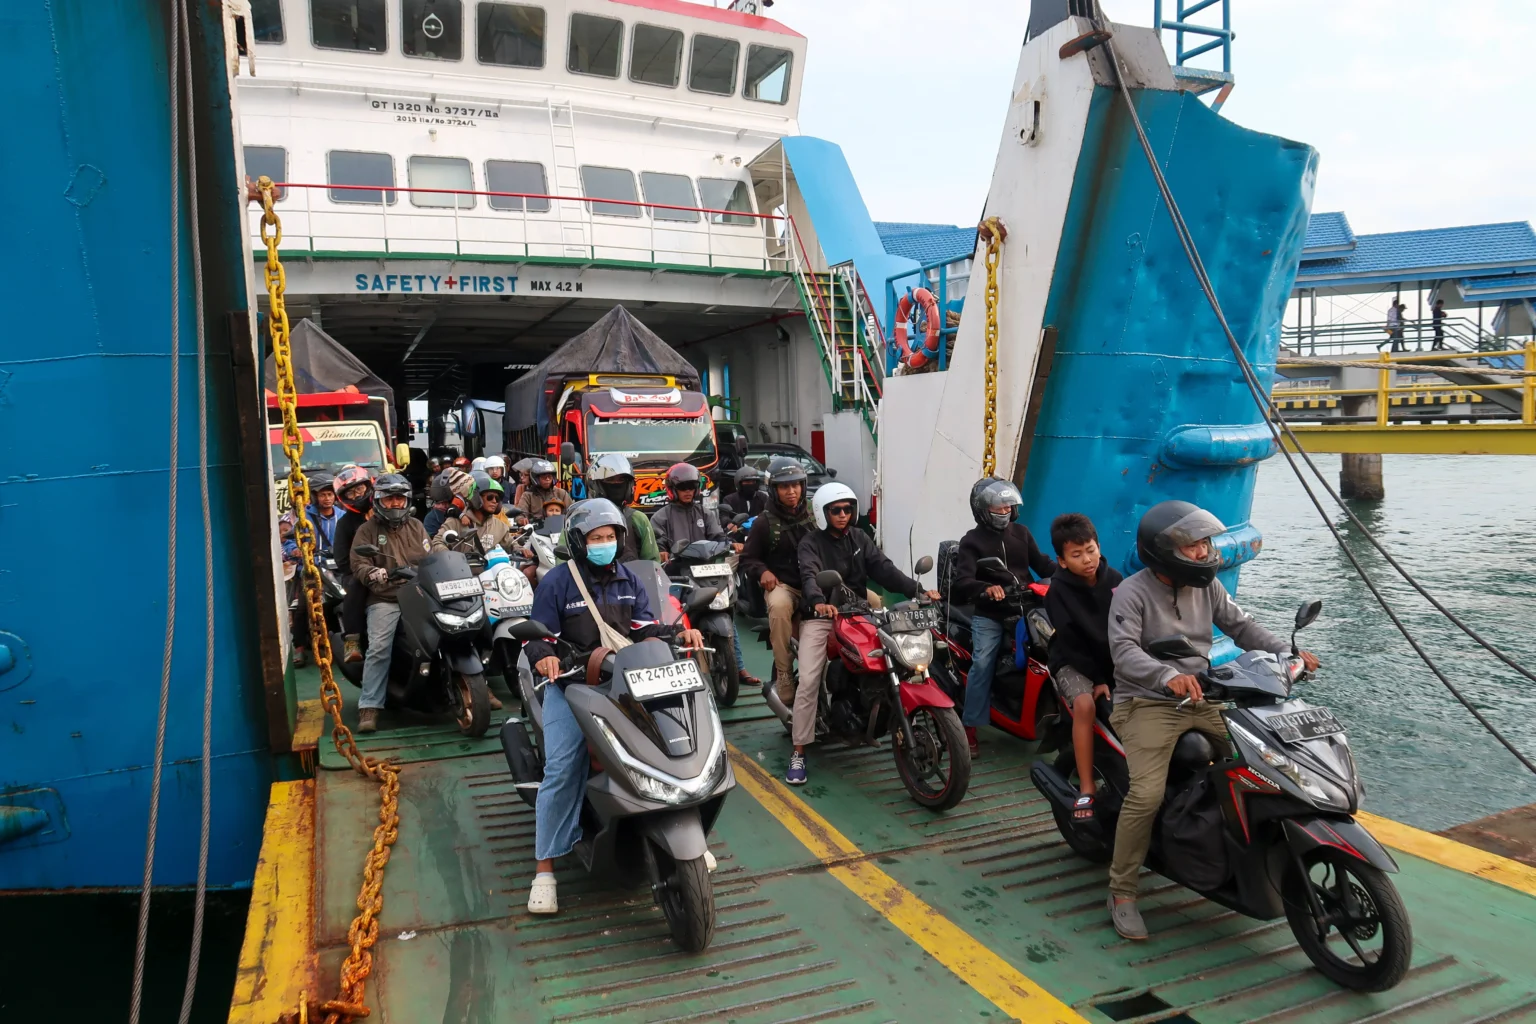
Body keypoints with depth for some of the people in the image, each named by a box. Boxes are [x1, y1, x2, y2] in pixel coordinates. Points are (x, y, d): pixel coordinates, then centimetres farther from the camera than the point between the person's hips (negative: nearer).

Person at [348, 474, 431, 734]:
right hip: (385, 599, -2)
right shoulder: (367, 531, 10)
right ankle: (369, 706, -14)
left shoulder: (416, 526, 20)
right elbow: (359, 564, -1)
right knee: (379, 648, -20)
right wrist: (372, 573, -23)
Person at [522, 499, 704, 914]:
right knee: (563, 769, -15)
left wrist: (678, 634, -11)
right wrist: (544, 656, -27)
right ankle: (544, 868, -5)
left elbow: (644, 626, 7)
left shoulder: (629, 580, 13)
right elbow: (539, 634, -4)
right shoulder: (556, 582, -2)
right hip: (571, 682, -4)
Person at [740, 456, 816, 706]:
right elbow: (747, 558, 10)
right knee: (779, 606, -40)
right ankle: (784, 675, -29)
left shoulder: (814, 516, 11)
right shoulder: (765, 522, 5)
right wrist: (762, 571, -10)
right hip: (781, 585, -3)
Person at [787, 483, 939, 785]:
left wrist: (917, 590, -17)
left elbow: (884, 568, -1)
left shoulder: (859, 538, 10)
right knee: (809, 682, -15)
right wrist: (818, 601, -47)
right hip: (820, 617, -4)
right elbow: (809, 575, -24)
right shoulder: (811, 542, -5)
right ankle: (799, 752, -8)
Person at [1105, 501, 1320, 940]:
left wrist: (1287, 651, -6)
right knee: (1148, 794, -22)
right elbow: (1124, 651, -24)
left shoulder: (1206, 586, 9)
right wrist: (1168, 676, -42)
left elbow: (1241, 626, 11)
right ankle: (1121, 892, -6)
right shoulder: (1132, 593, -12)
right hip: (1147, 704, -7)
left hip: (1202, 700, 7)